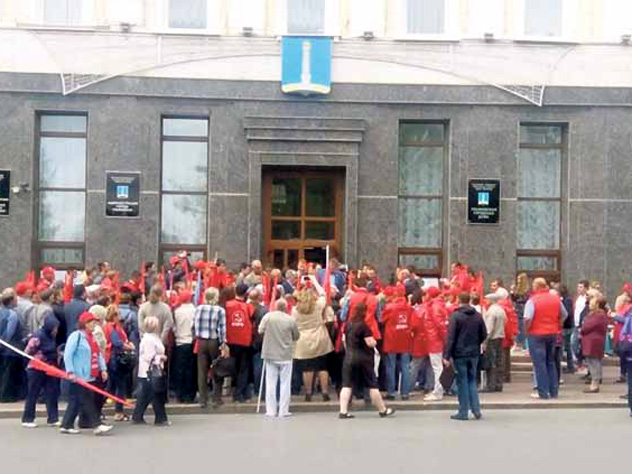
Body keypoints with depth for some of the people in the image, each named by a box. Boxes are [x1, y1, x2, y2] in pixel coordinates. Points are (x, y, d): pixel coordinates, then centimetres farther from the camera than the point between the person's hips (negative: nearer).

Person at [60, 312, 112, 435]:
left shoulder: (91, 337, 16)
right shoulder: (76, 336, -11)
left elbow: (98, 354, 17)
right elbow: (67, 354, -16)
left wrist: (103, 369, 8)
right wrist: (70, 372, -20)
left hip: (89, 376, 9)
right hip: (79, 376, -9)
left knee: (76, 401, 13)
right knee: (87, 401, -7)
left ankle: (66, 426, 21)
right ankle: (96, 425, -7)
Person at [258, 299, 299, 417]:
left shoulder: (268, 316, -6)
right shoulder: (291, 320, -8)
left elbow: (260, 330, -1)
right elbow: (296, 337, 1)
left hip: (270, 354, 2)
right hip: (285, 355, -2)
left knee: (270, 382, 9)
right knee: (285, 383, 6)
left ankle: (271, 410, 10)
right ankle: (283, 411, 7)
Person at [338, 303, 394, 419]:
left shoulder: (348, 325, 7)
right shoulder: (363, 326, -14)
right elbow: (370, 343, -15)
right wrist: (375, 342, 4)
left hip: (349, 357, 6)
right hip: (363, 359, -5)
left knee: (347, 385, 3)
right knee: (372, 385, 5)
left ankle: (343, 411, -3)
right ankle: (382, 410, 16)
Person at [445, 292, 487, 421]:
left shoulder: (455, 316, -11)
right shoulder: (478, 316, 4)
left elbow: (451, 337, -13)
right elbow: (484, 335, 7)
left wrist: (448, 356, -11)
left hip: (460, 353, -4)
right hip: (474, 353, 4)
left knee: (462, 382, 2)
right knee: (472, 381, 14)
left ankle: (463, 412, 6)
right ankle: (476, 410, 8)